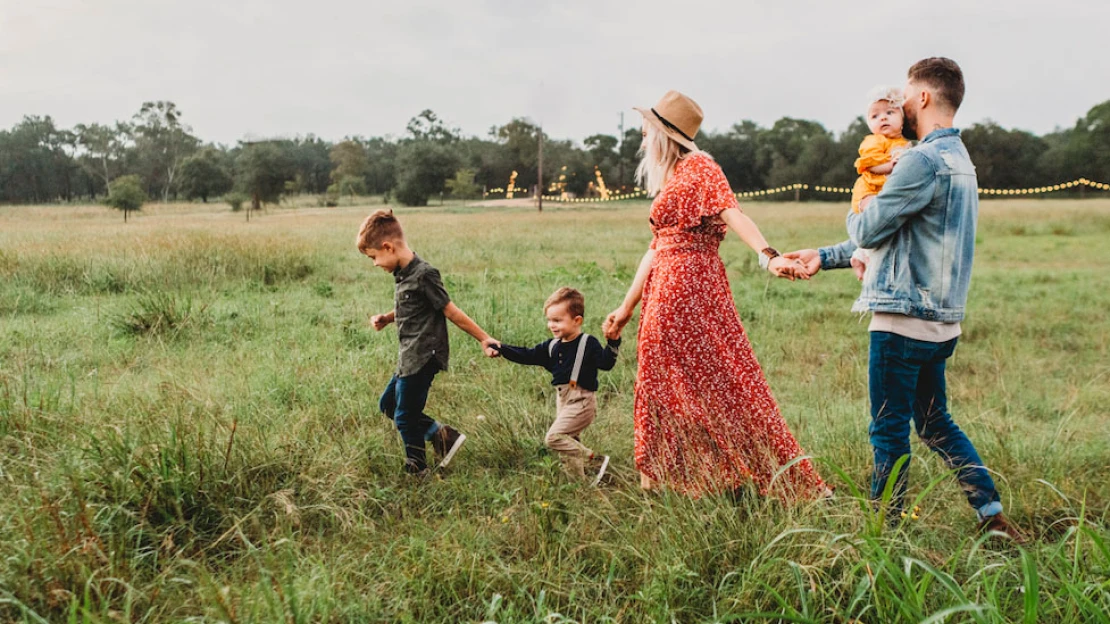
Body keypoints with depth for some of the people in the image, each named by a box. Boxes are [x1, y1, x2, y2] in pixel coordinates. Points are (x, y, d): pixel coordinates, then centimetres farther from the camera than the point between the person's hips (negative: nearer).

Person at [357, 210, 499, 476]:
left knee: (405, 417, 1)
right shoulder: (403, 273, 7)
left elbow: (451, 312, -15)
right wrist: (386, 318, 5)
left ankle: (417, 471, 21)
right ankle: (443, 435, 19)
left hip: (423, 358, -10)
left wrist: (484, 339, -12)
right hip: (410, 357, 10)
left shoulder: (423, 274, -20)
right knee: (388, 404, 19)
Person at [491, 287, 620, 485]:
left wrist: (613, 342, -35)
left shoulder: (588, 343, -9)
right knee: (570, 442, 13)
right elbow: (527, 356, 12)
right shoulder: (552, 346, 10)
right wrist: (501, 348, 4)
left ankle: (595, 461, -10)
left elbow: (605, 363, -20)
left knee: (554, 437, -17)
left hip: (581, 401, -8)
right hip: (563, 400, 8)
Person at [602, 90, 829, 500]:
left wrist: (769, 256, -38)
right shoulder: (668, 181, 20)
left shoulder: (699, 167, -6)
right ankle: (671, 482, 20)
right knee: (665, 387, 11)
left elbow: (732, 213, -22)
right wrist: (627, 308, 22)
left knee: (717, 381, -6)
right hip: (664, 293, 9)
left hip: (690, 288, -9)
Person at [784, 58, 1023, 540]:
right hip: (940, 320, 9)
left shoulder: (924, 161, -17)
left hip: (904, 319, -9)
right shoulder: (959, 160, 17)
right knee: (935, 424, 19)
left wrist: (858, 211, 11)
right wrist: (824, 256, 20)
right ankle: (993, 515, 20)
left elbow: (868, 231, -13)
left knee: (889, 431, 2)